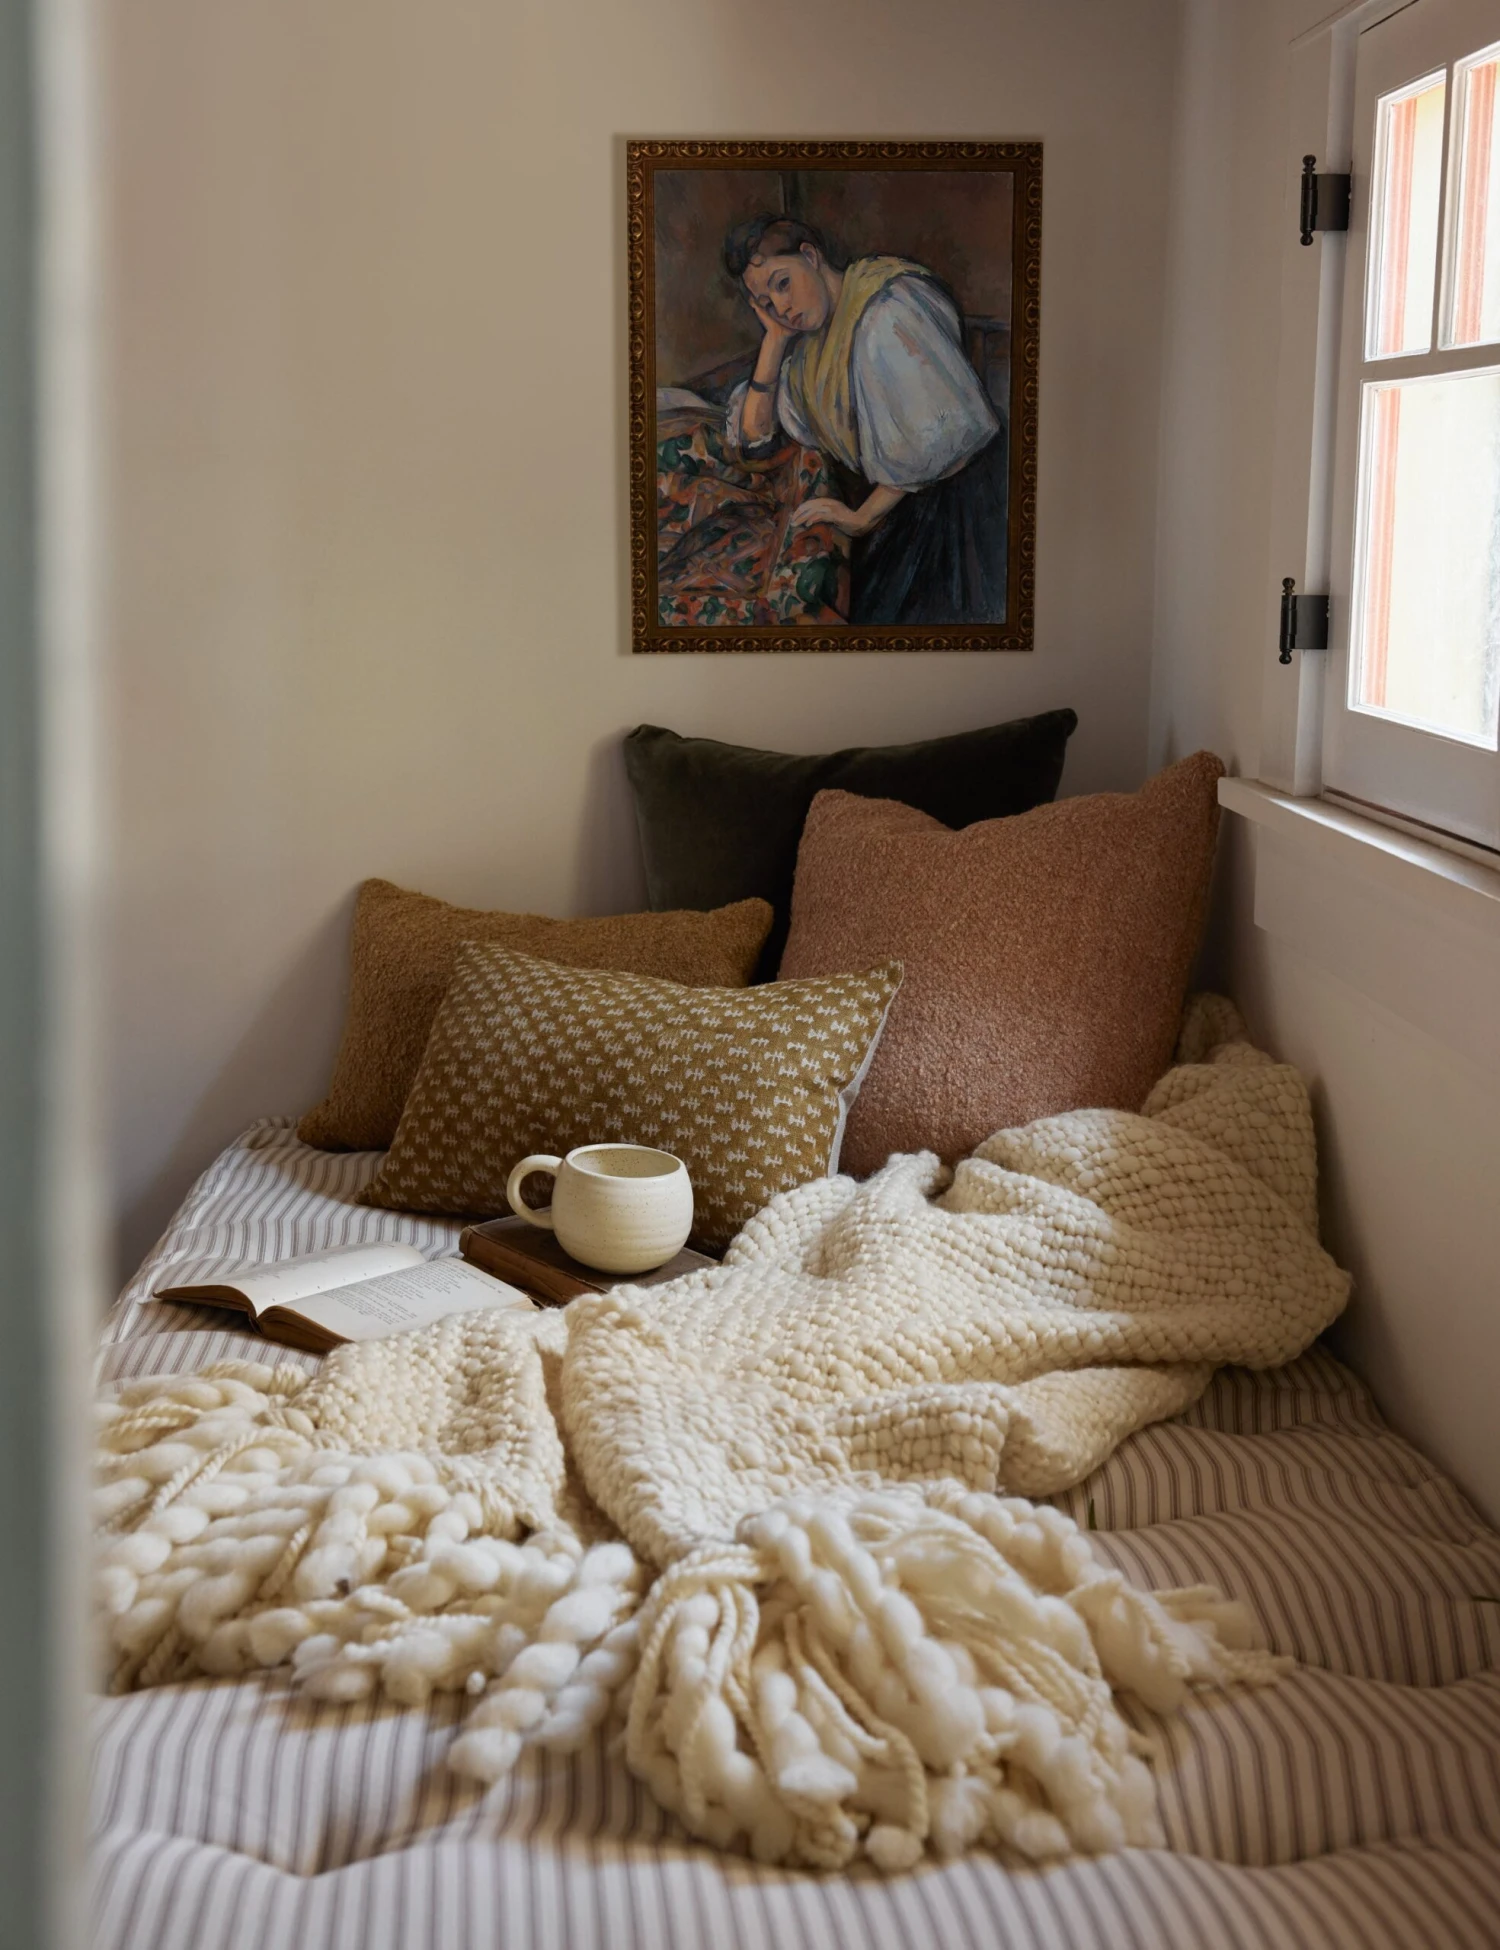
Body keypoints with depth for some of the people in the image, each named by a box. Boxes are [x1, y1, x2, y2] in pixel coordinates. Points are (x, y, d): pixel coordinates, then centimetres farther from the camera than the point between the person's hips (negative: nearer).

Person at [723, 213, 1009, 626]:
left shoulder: (884, 310, -19)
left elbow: (939, 431, -26)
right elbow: (754, 433, 9)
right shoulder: (812, 335, 9)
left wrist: (864, 516, -18)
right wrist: (775, 338, -1)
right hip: (896, 492, 8)